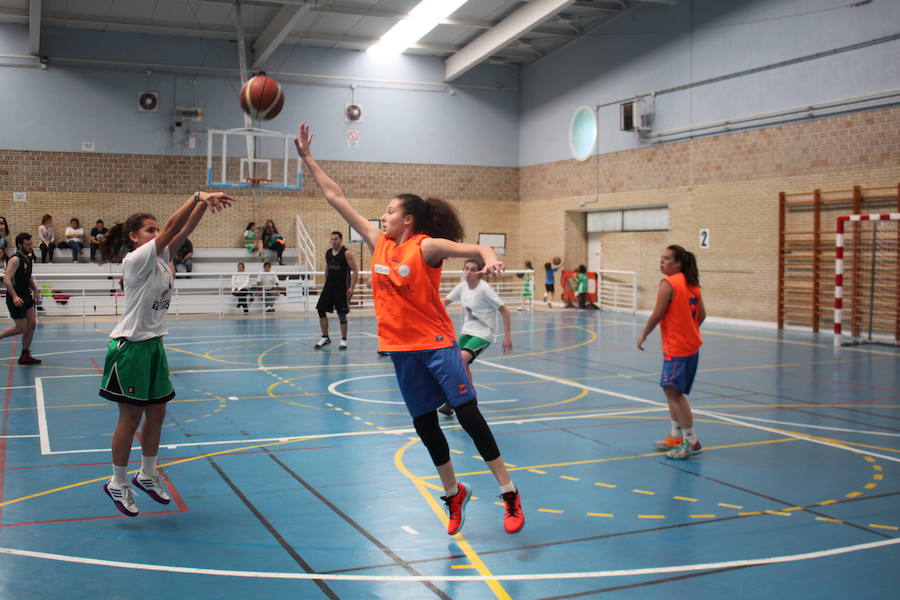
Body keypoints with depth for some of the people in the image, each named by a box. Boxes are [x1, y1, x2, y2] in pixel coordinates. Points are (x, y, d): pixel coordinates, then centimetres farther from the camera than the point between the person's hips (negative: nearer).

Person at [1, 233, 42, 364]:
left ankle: (25, 356, 13)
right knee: (21, 328, -5)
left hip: (26, 297, 8)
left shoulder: (28, 259, 11)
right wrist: (14, 297, -35)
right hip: (16, 299, -8)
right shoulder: (15, 259, -17)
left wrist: (35, 289, 12)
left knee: (32, 325, 5)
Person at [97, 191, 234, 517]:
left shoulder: (160, 258, 8)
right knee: (130, 417, 0)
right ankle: (118, 483, 15)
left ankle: (147, 475, 28)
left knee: (156, 413, 13)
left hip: (153, 344, 8)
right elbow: (172, 227, -24)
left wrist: (204, 204, -14)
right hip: (130, 346, -8)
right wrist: (197, 196, -27)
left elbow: (183, 231, -1)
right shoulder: (135, 260, -15)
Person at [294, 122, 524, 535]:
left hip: (435, 343, -6)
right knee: (424, 424, 11)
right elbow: (336, 198, 9)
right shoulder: (379, 243, 5)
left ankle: (509, 493, 0)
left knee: (468, 413, -8)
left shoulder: (426, 246, -11)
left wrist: (488, 257, -49)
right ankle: (453, 493, 28)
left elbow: (473, 248, -26)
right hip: (400, 347, 6)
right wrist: (307, 158, 10)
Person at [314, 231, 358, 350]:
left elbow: (355, 271, -11)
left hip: (342, 288, -6)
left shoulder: (346, 254, -9)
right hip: (329, 286, 6)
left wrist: (351, 287, -16)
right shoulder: (328, 253, 9)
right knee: (321, 310, 1)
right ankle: (325, 338, 13)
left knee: (342, 314, -2)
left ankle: (343, 340, 11)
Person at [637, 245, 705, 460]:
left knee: (674, 392, -7)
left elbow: (657, 314, -16)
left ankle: (691, 442, -6)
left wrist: (643, 335, -5)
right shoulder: (692, 284, 11)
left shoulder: (668, 284, -14)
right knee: (672, 391, 18)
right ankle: (676, 437, 25)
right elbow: (702, 314, 12)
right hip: (691, 345, 10)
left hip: (676, 348, -9)